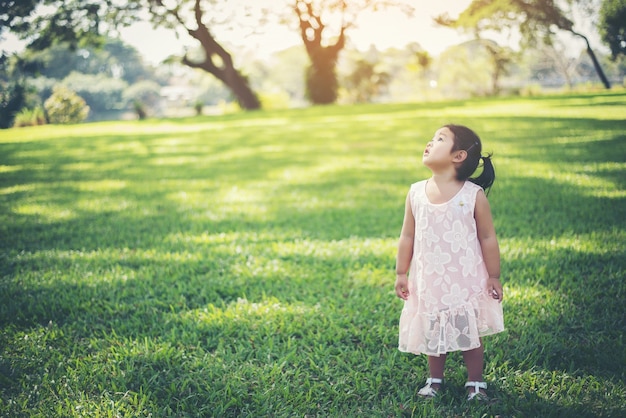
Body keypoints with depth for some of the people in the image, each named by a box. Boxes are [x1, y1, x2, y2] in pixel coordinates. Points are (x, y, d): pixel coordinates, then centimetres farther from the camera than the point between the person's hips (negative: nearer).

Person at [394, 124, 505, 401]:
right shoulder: (416, 193, -4)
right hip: (429, 281, 3)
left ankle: (475, 382, 27)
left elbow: (488, 238, -6)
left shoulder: (474, 195, -12)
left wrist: (494, 277, -4)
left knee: (470, 334, 10)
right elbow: (407, 237, 3)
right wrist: (401, 273, 5)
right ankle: (435, 379, 33)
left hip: (467, 280, -2)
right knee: (432, 333, 14)